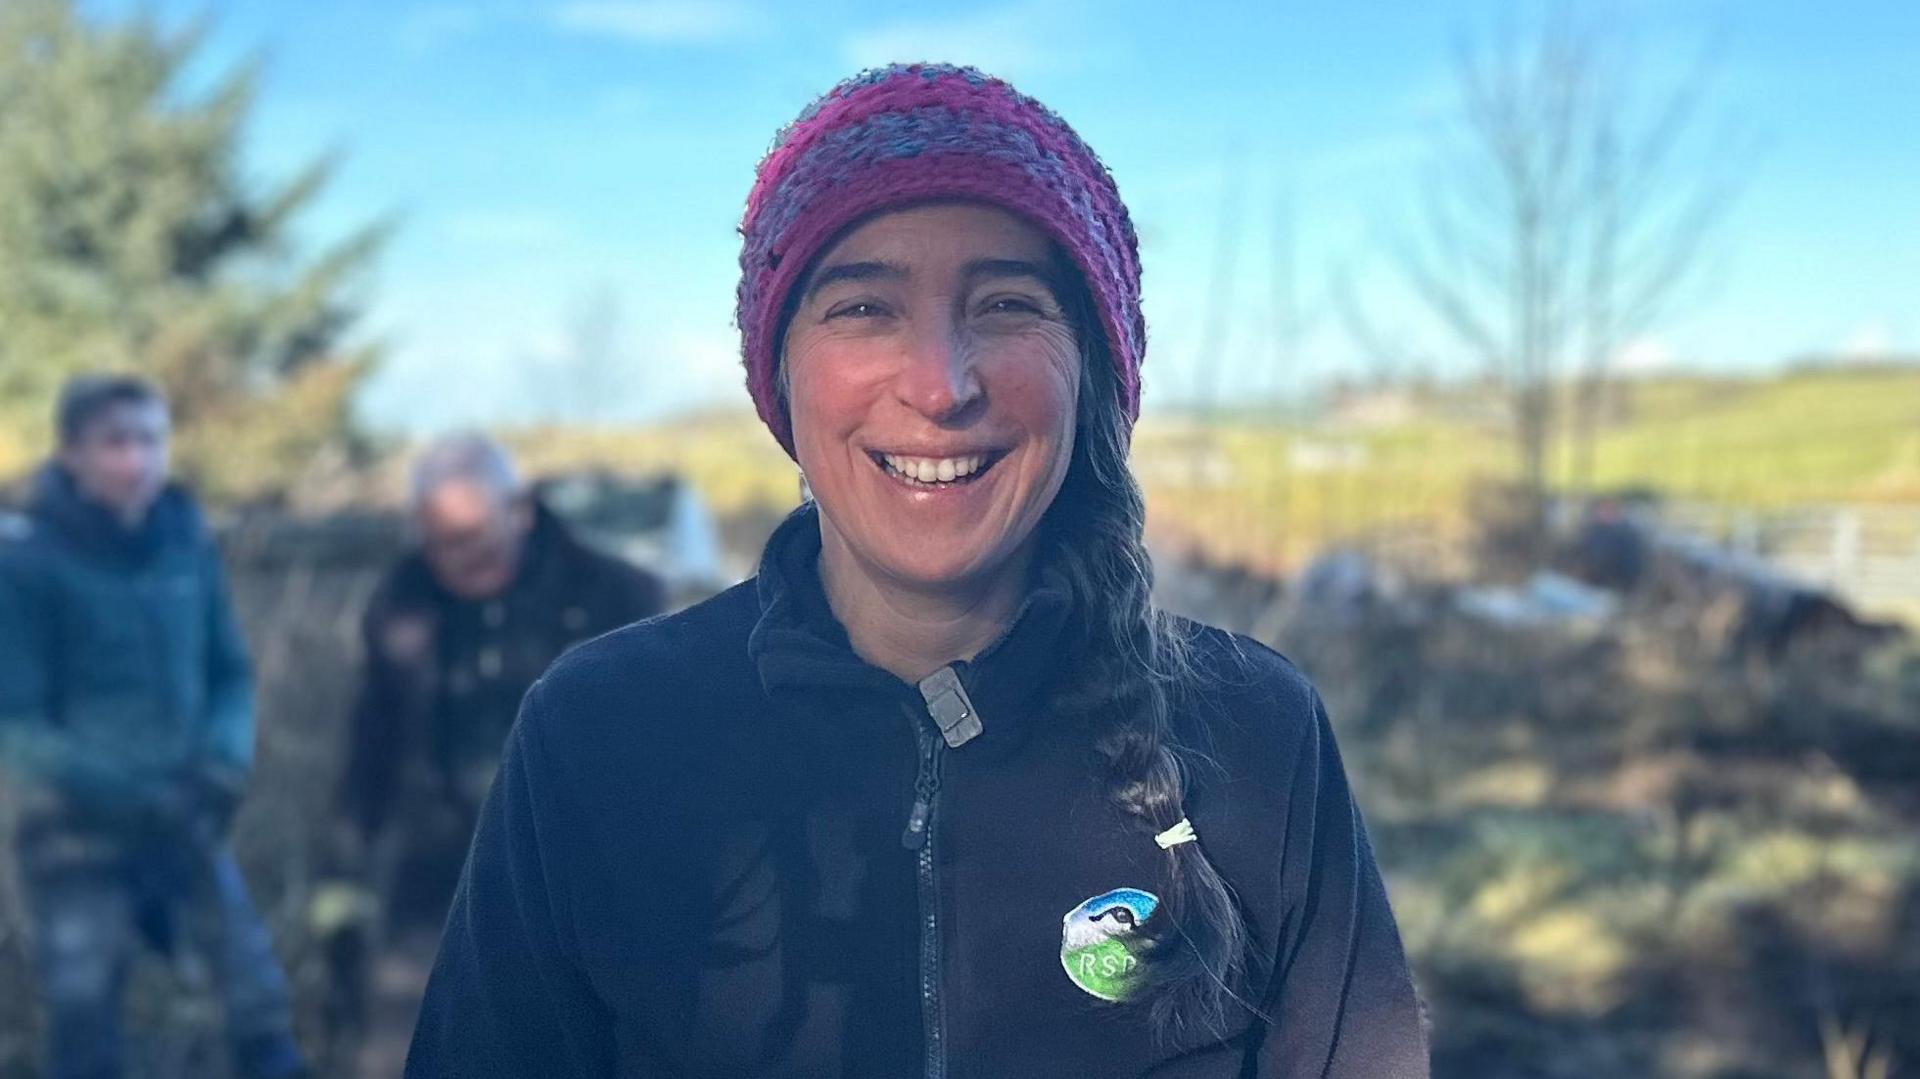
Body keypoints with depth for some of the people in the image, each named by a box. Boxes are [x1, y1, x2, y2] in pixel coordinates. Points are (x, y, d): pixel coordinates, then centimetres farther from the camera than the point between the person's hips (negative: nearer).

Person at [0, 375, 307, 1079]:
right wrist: (124, 791, -18)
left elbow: (231, 675, 9)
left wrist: (224, 760, -9)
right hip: (77, 834, -3)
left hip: (185, 823, 3)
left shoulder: (187, 545, 0)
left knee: (261, 1000, 1)